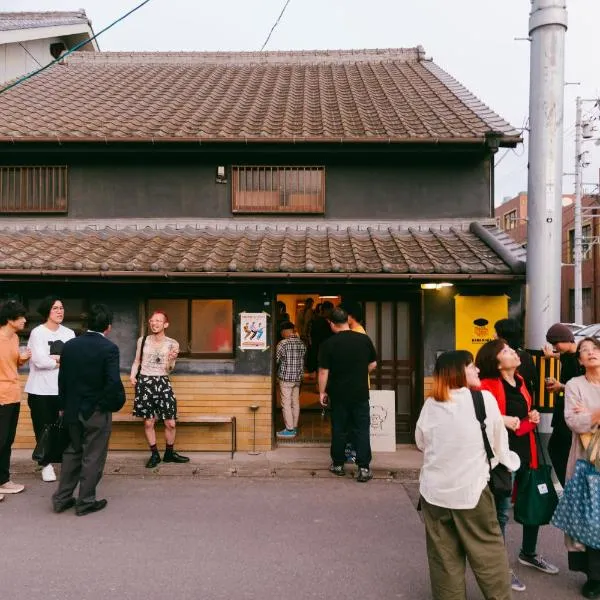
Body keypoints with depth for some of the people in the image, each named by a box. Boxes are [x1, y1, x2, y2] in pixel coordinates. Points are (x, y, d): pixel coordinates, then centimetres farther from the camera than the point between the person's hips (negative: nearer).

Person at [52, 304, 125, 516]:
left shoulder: (70, 345, 0)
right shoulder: (109, 348, -17)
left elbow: (62, 378, 6)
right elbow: (114, 382, -24)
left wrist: (64, 405, 16)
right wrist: (115, 403, -7)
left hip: (73, 409, 6)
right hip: (97, 411, -5)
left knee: (73, 452, 21)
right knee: (93, 457, 8)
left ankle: (62, 498, 27)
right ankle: (85, 501, 18)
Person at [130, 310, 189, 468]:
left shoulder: (172, 344, 0)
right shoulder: (142, 340, 4)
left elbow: (169, 369, 0)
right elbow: (137, 361, 14)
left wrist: (171, 359, -21)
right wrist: (132, 376, -3)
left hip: (162, 383, 0)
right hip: (145, 382, 1)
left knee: (170, 423, -1)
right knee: (148, 422, 4)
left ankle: (169, 453, 20)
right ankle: (154, 454, 19)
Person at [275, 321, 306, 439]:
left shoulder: (283, 344, -14)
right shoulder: (301, 343, 5)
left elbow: (276, 360, -8)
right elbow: (302, 360, 11)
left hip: (286, 378, -7)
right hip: (298, 377, 7)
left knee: (286, 404, 0)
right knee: (295, 403, 12)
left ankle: (289, 430, 2)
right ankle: (294, 427, 20)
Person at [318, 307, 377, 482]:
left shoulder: (329, 344, -11)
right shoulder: (365, 339, -4)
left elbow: (324, 371, -9)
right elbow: (373, 364, 5)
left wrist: (322, 392, 2)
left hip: (338, 394, -1)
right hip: (361, 394, 1)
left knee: (338, 430, 12)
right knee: (362, 430, 7)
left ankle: (338, 465, 23)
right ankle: (364, 468, 5)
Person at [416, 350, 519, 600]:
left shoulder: (431, 404, -2)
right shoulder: (484, 398, -10)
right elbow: (498, 443, 1)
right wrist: (512, 461, 21)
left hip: (435, 490, 3)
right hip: (471, 489, -3)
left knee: (444, 556, 14)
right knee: (489, 552, 14)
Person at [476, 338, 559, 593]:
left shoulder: (519, 381, 9)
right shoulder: (487, 386, -16)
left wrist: (533, 417, 3)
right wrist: (500, 420, -30)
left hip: (526, 451, 8)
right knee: (501, 511, 2)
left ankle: (528, 553, 41)